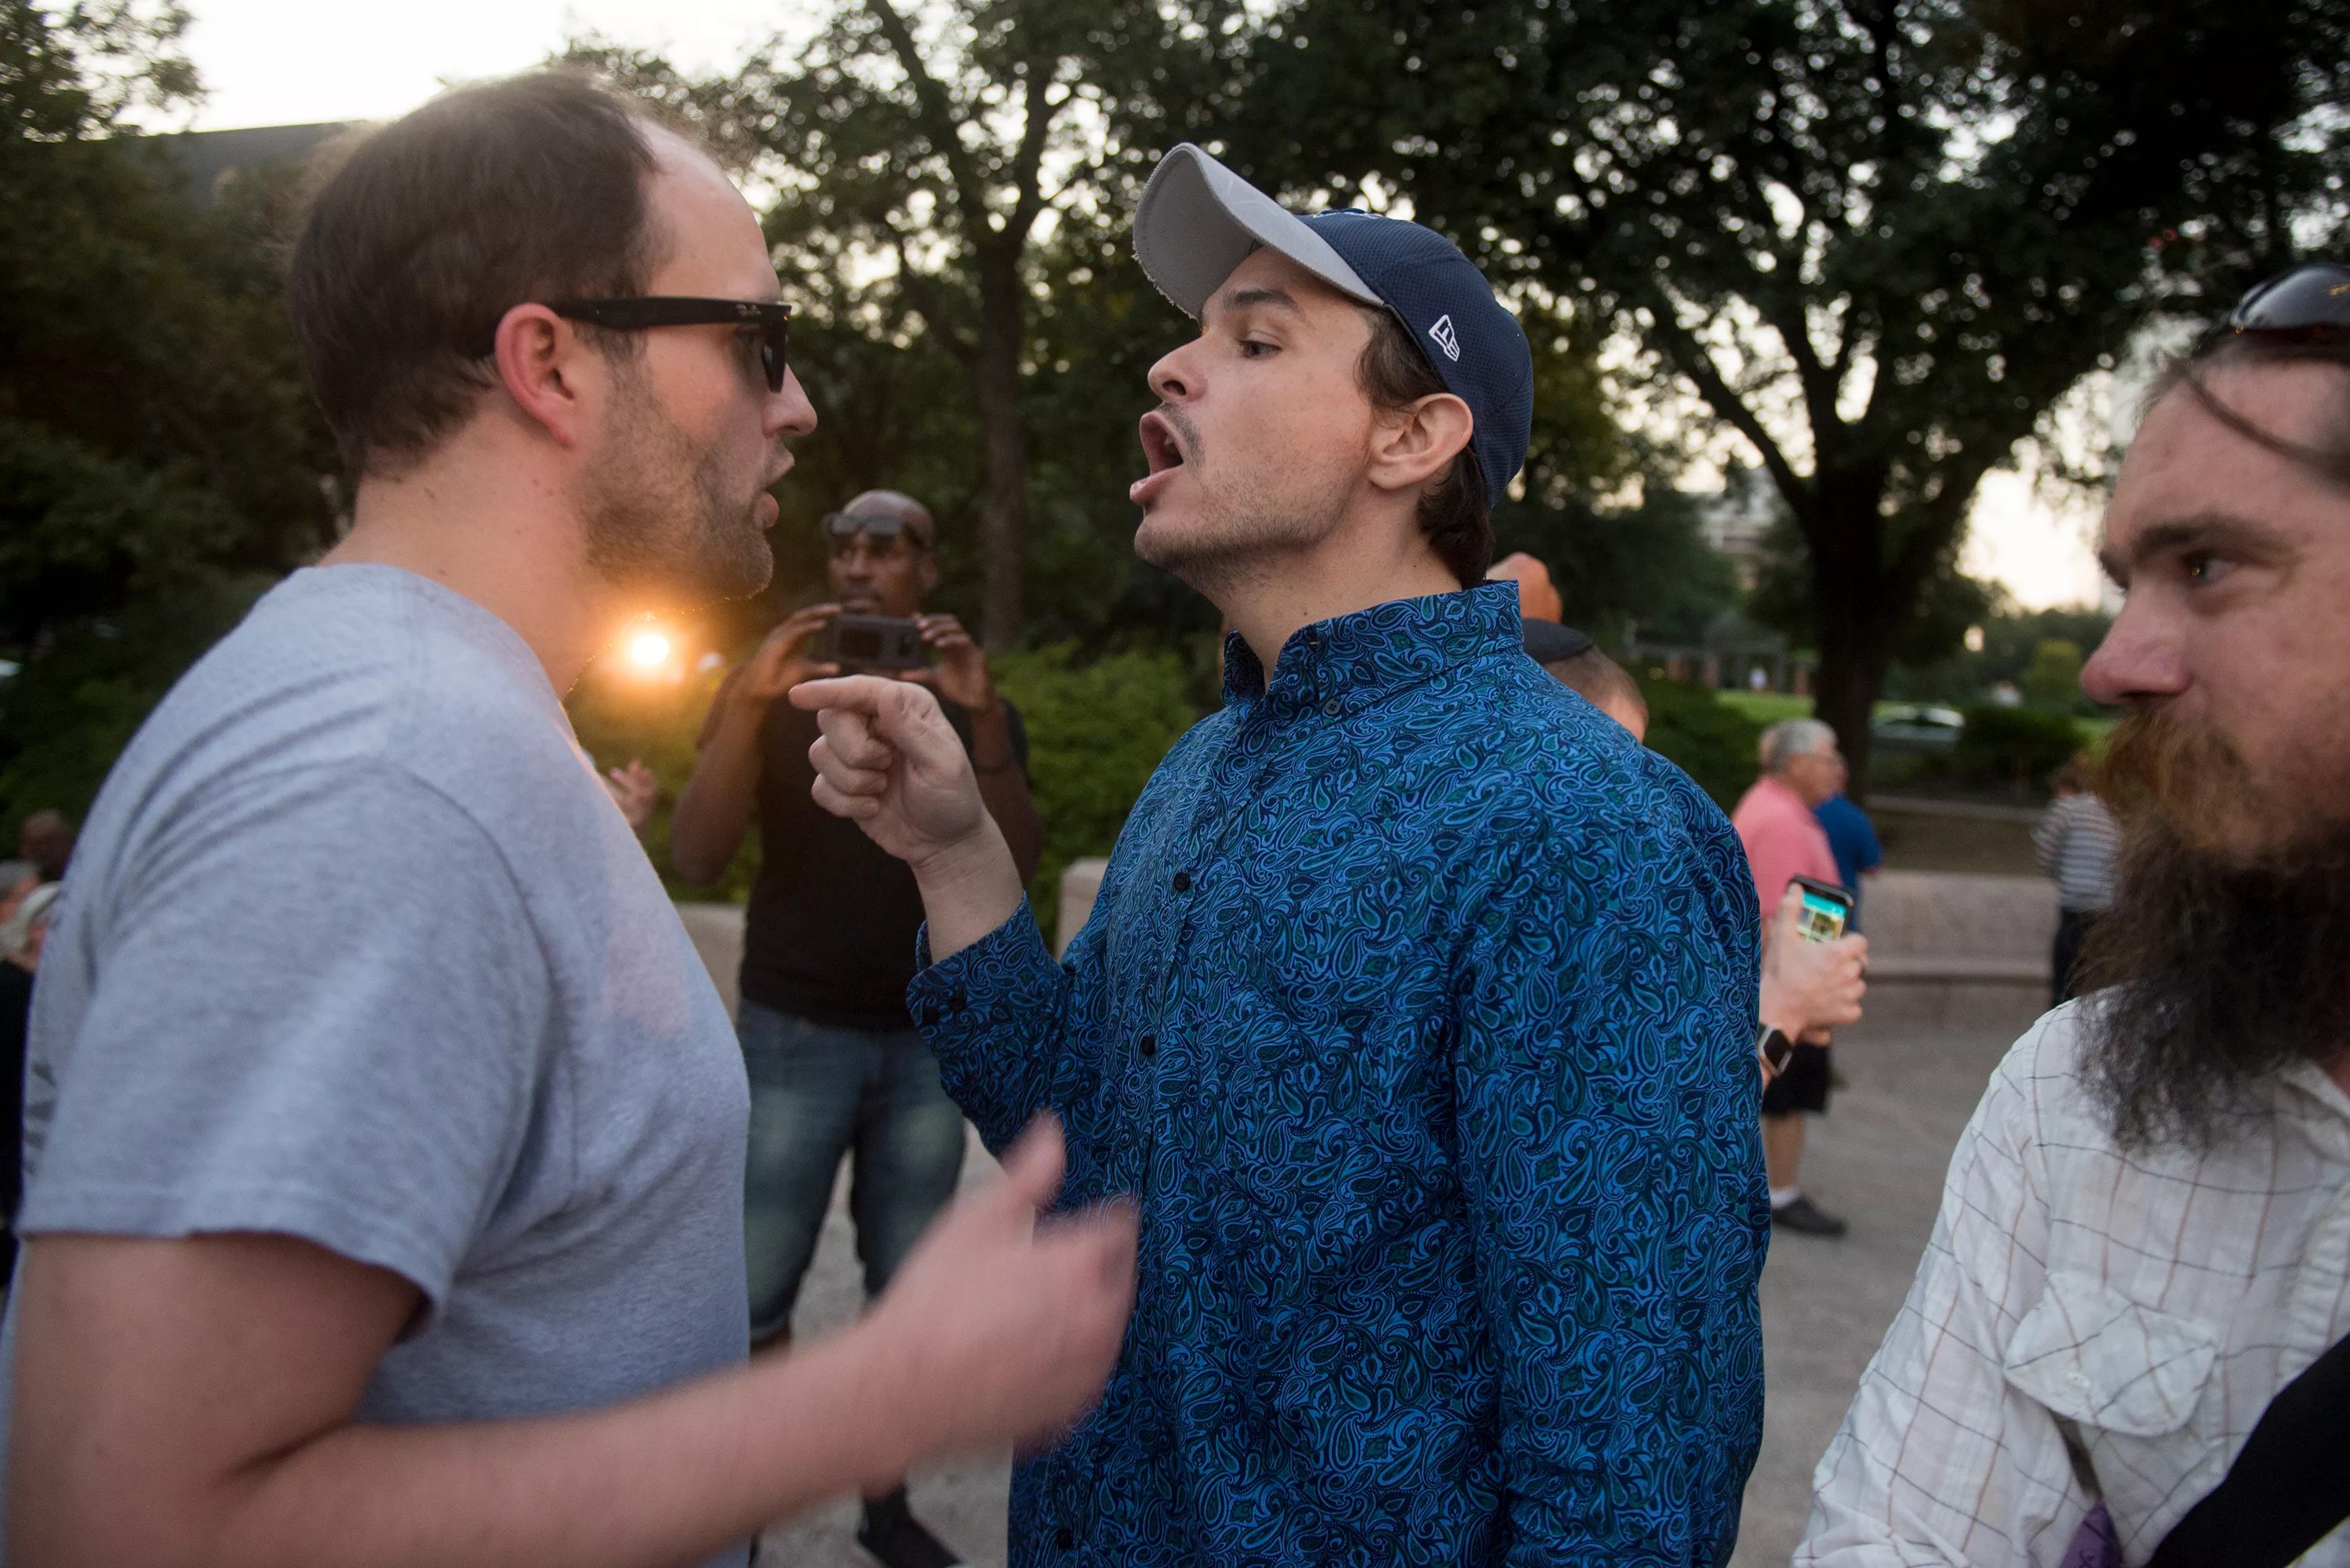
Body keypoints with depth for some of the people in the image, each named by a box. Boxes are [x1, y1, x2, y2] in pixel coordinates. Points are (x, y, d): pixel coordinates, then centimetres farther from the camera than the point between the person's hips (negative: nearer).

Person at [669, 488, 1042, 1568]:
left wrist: (984, 720, -21)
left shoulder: (973, 704, 5)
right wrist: (751, 704, -25)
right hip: (795, 1034, -1)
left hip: (931, 1041, 2)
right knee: (754, 1293, -1)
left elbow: (1017, 868, -8)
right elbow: (695, 859, -12)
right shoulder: (776, 692, 0)